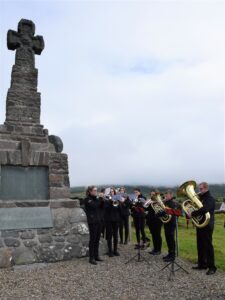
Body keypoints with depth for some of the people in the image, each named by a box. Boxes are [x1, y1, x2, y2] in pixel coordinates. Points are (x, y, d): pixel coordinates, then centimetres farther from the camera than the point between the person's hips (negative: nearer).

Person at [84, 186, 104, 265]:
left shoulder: (96, 199, 12)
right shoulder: (87, 200, -8)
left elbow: (101, 207, 9)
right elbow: (94, 206, -23)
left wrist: (102, 200, -5)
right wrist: (100, 199, -17)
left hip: (99, 221, 7)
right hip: (92, 222, -7)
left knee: (97, 239, 11)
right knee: (92, 239, -3)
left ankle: (96, 256, 21)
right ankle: (91, 258, 4)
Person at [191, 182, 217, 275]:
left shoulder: (210, 199, -13)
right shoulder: (201, 198, 14)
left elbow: (204, 209, -29)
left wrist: (193, 213, -22)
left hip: (207, 226, -8)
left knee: (208, 246, -3)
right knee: (200, 246, 12)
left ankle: (212, 267, 5)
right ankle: (202, 264, 22)